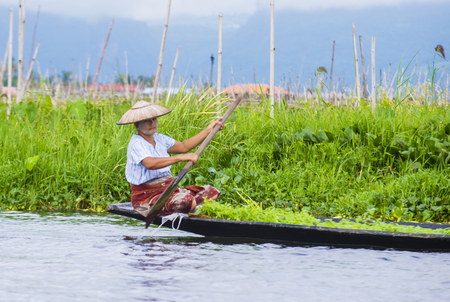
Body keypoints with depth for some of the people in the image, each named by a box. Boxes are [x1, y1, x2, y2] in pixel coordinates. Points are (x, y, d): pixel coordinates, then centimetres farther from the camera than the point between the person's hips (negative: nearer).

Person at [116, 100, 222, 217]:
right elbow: (149, 163, -35)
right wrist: (181, 157, -40)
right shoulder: (136, 144, -16)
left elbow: (183, 147, 23)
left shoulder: (159, 139, 12)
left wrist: (209, 129, 21)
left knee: (212, 192, -4)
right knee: (186, 200, -36)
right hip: (147, 197, -9)